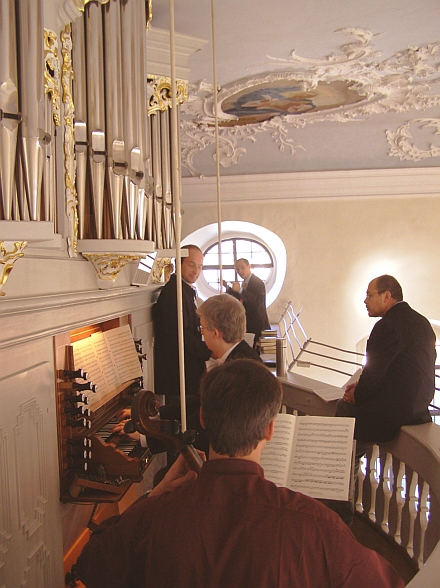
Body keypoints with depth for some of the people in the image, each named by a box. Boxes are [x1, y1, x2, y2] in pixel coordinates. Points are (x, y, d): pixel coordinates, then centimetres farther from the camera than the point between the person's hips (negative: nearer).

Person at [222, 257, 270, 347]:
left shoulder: (258, 282, -15)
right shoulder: (245, 282, 11)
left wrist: (240, 290, -33)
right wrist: (227, 287, 12)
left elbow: (258, 301, -31)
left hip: (258, 325, -8)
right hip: (248, 325, 8)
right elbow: (239, 298, 23)